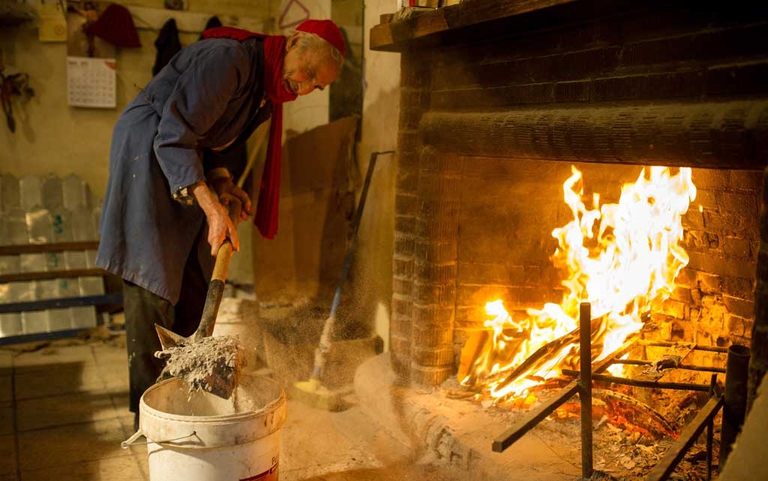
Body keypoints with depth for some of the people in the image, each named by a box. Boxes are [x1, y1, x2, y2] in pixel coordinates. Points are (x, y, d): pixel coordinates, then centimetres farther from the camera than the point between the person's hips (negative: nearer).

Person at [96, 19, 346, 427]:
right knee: (152, 283, -9)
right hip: (146, 154, -10)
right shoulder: (227, 58, -24)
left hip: (187, 163, 10)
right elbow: (175, 136, -28)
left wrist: (223, 182, -5)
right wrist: (212, 208, -33)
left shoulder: (267, 94, 7)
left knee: (195, 282, 11)